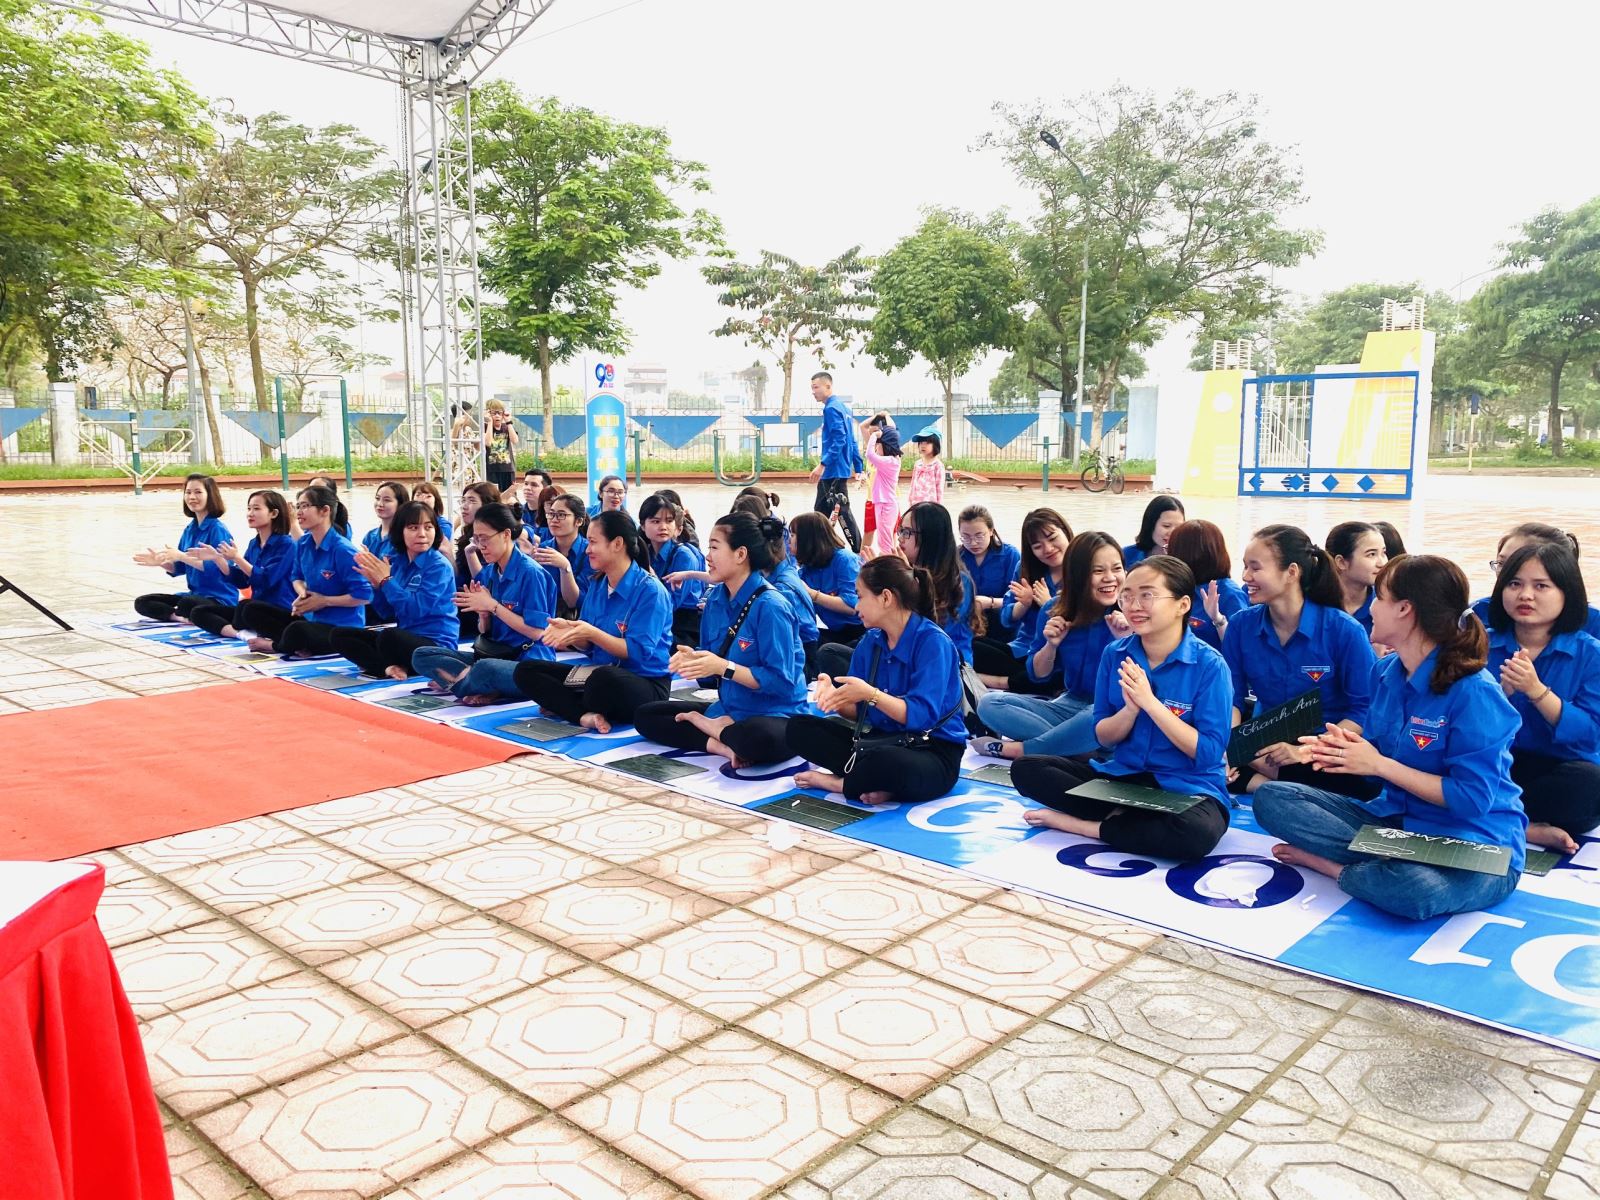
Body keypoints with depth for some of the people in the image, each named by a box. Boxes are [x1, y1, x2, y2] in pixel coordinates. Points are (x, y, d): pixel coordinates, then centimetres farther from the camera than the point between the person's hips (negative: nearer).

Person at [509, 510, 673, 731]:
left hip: (646, 684, -8)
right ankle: (585, 715, -23)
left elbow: (639, 652, -19)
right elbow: (590, 647, 10)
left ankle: (565, 706, -8)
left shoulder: (650, 590, -14)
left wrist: (591, 633, -27)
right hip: (601, 673, 8)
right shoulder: (597, 585, 9)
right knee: (524, 671, -2)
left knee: (604, 677, -42)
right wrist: (569, 630, -11)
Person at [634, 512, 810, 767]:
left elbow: (782, 681, -23)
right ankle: (723, 746, -13)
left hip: (775, 716, -8)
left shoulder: (769, 606, -20)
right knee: (645, 716, 5)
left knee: (757, 739, -42)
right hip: (729, 709, 8)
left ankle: (716, 728, -6)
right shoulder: (716, 598, 4)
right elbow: (711, 675, 8)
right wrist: (692, 660, -14)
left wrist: (723, 667, -26)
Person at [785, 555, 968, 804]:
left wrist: (870, 694, -31)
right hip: (882, 741, 7)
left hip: (933, 752, -7)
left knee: (883, 762, -41)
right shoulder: (869, 642, 6)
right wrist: (835, 697, -16)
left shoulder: (932, 641, -15)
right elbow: (858, 713, 6)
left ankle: (837, 782, -9)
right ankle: (873, 781, -19)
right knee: (798, 728, -5)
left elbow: (923, 715, -22)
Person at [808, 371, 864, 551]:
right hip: (834, 471, 10)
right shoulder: (842, 405, 16)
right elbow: (851, 441, 18)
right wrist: (858, 468, 20)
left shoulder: (832, 408, -13)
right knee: (821, 511, 13)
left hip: (834, 470, -10)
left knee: (842, 512, -6)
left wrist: (823, 464, -27)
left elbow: (839, 440, -24)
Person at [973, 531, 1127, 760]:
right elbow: (1038, 675, 9)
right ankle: (1081, 750, -23)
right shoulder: (1058, 611, 1)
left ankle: (1009, 749, -21)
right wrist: (1051, 645, -10)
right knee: (989, 703, -13)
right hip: (1069, 705, 5)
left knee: (1097, 718, -41)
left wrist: (1126, 640, -26)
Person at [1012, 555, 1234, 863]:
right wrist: (1130, 708, -19)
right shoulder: (1115, 654, -1)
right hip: (1122, 776, 4)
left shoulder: (1209, 665, -13)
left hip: (1187, 789, -4)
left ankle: (1082, 825, -19)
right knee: (1025, 769, -10)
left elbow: (1209, 753, -16)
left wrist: (1149, 702, -23)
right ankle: (1119, 815, -17)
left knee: (1197, 833, -39)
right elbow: (1103, 737, 2)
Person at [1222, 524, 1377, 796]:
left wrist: (1308, 750, -24)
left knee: (1364, 783, -36)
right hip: (1264, 748, 3)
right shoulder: (1241, 625, -1)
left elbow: (1366, 708, -12)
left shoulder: (1343, 630, -11)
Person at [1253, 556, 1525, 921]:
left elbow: (1473, 799, -21)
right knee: (1272, 798, -7)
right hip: (1397, 820, 7)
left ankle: (1335, 867, -9)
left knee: (1414, 889, -42)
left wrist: (1379, 764, -19)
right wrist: (1347, 749, -10)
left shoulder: (1474, 692, -19)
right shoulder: (1388, 673, 4)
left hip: (1477, 847, -7)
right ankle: (1395, 865, -12)